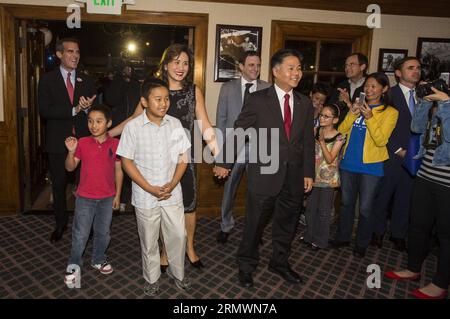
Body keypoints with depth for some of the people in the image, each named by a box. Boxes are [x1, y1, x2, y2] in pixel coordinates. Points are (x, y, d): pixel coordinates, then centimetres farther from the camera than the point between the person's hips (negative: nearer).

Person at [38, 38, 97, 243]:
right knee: (59, 185, 11)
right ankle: (61, 224, 30)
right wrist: (74, 110, -21)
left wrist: (87, 108, -17)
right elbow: (44, 110, -11)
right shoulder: (47, 80, 1)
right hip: (58, 141, 0)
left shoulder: (87, 81, 8)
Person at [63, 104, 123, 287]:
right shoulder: (82, 143, -8)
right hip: (85, 197, -1)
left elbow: (118, 170, 0)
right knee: (80, 235, 7)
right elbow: (70, 168, -4)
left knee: (103, 232, 16)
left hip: (107, 198, 1)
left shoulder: (115, 144, -7)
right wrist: (71, 151, -22)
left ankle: (98, 260, 38)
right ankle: (73, 266, 28)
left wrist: (117, 194, 1)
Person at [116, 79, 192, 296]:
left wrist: (172, 184, -12)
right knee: (149, 241, 14)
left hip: (172, 193, 2)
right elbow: (127, 162, -8)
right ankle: (152, 278, 37)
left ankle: (177, 272, 38)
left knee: (178, 236, 12)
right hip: (145, 196, -2)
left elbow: (183, 157, 1)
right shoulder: (133, 127, -11)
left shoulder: (175, 124, -3)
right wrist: (150, 189, -14)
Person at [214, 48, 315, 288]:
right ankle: (246, 265, 33)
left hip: (294, 176, 5)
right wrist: (224, 162, -4)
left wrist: (308, 173, 6)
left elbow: (308, 141, 8)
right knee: (255, 224, 10)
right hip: (264, 175, -4)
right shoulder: (257, 100, -7)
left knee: (287, 224, 18)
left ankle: (279, 263, 41)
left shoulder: (304, 103, 6)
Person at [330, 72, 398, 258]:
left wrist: (369, 117, -20)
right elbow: (341, 131, 3)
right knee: (346, 203, 15)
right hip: (349, 163, 4)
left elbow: (381, 140, -13)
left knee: (365, 208, 4)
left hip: (371, 166, -4)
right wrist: (352, 114, -11)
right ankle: (343, 237, 30)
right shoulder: (358, 106, 10)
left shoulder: (390, 112, -2)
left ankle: (362, 244, 22)